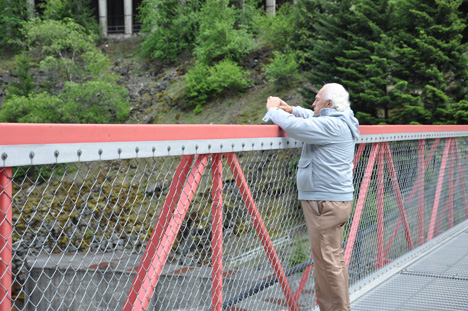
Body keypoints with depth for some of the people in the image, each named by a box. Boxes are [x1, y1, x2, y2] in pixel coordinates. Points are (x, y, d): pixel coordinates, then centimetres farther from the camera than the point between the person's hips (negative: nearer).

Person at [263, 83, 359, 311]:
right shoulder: (341, 123, 14)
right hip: (335, 199, 11)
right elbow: (312, 119, 32)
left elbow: (294, 126, -21)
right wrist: (291, 110, 18)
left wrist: (274, 110, -3)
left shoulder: (332, 125, -16)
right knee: (334, 258, 17)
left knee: (327, 260, -6)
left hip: (326, 203, -11)